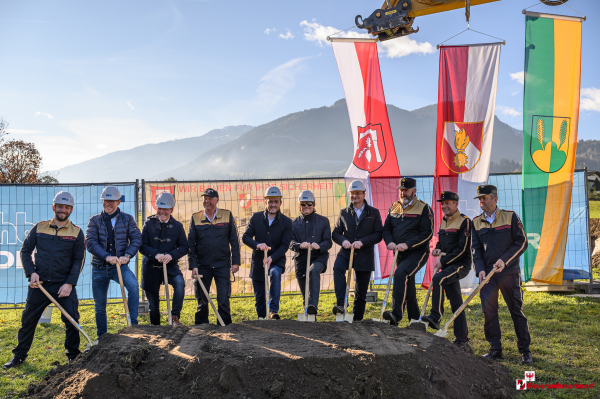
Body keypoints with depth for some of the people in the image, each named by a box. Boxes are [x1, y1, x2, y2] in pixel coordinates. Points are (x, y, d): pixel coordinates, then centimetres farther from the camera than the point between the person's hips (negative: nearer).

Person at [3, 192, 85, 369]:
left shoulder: (77, 233, 2)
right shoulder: (39, 228, 6)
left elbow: (79, 260, 0)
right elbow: (25, 251, 10)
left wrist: (69, 283, -9)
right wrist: (31, 272, -4)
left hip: (64, 284, -1)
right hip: (39, 283, 2)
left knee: (71, 320, -4)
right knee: (28, 319, 8)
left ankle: (73, 356, 12)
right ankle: (19, 355, 24)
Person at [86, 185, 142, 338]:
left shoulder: (127, 219, 3)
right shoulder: (95, 220, 2)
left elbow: (136, 239, -4)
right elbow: (91, 243, -8)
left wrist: (127, 255, -21)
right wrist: (107, 256, -23)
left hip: (120, 265, -1)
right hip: (99, 267, 2)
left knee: (133, 284, -32)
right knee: (99, 306, 10)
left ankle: (133, 322, -23)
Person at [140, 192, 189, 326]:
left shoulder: (177, 226, 1)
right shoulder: (149, 223, -1)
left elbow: (185, 247, -1)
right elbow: (142, 246, -4)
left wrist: (171, 255, -19)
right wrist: (156, 254, -21)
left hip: (170, 265, 0)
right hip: (151, 266, 0)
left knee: (180, 283, -31)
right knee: (153, 303, 8)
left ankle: (175, 317, -21)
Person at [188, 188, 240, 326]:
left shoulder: (227, 216, 4)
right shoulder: (195, 218, 4)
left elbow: (234, 240, 5)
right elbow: (191, 244, 4)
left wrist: (235, 261, -1)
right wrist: (193, 265, -4)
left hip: (222, 265, -1)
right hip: (202, 266, 1)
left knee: (224, 299, -3)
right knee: (202, 300, 8)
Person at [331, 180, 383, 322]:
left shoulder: (374, 213, 7)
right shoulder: (344, 213, 13)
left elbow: (378, 235, 0)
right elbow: (335, 233, 11)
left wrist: (362, 242, -15)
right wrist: (343, 240, -12)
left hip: (365, 255, -1)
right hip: (346, 252, 1)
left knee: (361, 290, 4)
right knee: (337, 267, -32)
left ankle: (357, 318, 18)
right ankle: (340, 304, -34)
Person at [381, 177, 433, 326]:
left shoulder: (424, 208, -7)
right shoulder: (394, 207, 11)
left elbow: (427, 233, -14)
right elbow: (386, 228, 13)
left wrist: (407, 244, -22)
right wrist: (390, 242, -9)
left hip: (418, 252, -7)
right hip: (400, 254, 7)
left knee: (400, 274, -28)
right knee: (408, 285, 12)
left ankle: (396, 314, -31)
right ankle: (415, 320, 26)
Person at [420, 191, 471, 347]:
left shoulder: (464, 222, -10)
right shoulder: (444, 221, 15)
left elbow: (463, 249, -16)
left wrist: (443, 261, -15)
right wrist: (437, 249, 6)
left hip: (461, 264, -8)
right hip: (447, 265, 8)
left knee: (437, 278, -32)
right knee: (456, 303, 9)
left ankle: (435, 317, -29)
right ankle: (462, 339, 14)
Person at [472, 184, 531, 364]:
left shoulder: (510, 217, -2)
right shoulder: (476, 222, 7)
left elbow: (521, 242, -3)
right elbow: (476, 248, 5)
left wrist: (504, 260, -13)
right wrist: (480, 269, -9)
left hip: (509, 272, -3)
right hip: (487, 273, 3)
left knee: (516, 310, 2)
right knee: (488, 310, 1)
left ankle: (525, 351, 12)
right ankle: (495, 349, 13)